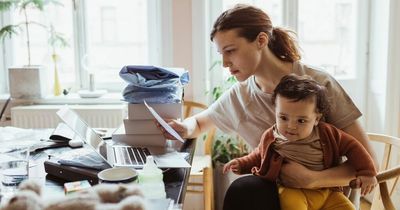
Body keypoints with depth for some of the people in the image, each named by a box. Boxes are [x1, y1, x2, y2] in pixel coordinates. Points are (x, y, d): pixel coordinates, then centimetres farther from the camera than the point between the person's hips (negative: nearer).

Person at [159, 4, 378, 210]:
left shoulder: (318, 84, -14)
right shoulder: (238, 96, -1)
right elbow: (199, 122, 19)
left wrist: (312, 179, -29)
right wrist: (186, 129, -5)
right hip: (275, 191, 4)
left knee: (242, 190, -30)